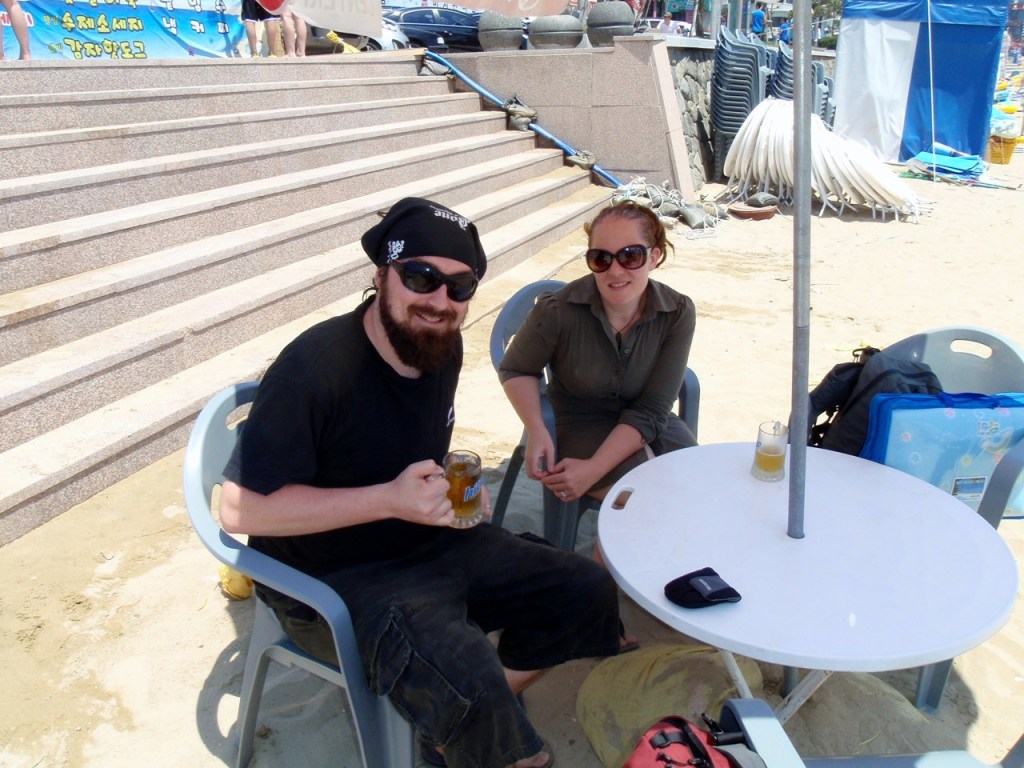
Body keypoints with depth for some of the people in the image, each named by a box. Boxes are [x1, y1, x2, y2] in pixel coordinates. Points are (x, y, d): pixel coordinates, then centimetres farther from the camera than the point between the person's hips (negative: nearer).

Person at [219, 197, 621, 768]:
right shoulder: (314, 368, -25)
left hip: (435, 543, 8)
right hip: (339, 581, -8)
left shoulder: (443, 346, 0)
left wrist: (456, 487, -1)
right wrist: (389, 500, -29)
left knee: (588, 592, 4)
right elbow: (241, 509, -25)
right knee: (467, 681, -32)